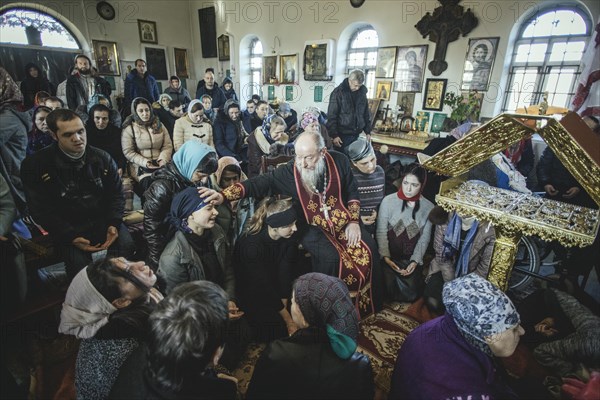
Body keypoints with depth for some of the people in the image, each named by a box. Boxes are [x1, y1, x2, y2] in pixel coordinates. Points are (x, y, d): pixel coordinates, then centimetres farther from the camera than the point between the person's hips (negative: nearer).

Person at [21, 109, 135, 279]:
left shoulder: (102, 158, -1)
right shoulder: (35, 165, -8)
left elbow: (117, 194, 5)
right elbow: (41, 210, -6)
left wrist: (114, 224, -11)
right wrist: (71, 237, -18)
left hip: (102, 219, 2)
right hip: (68, 227, -2)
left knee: (125, 244, -24)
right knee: (78, 262, -28)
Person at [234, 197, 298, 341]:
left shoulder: (289, 243, -10)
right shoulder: (251, 245, -27)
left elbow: (284, 277, -14)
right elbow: (262, 286, -25)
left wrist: (283, 307, -23)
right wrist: (288, 320, -21)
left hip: (274, 292, 5)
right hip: (250, 295, -5)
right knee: (275, 326, -19)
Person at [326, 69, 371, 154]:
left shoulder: (362, 92, 7)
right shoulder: (338, 92, -10)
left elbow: (366, 113, 15)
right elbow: (331, 116, -12)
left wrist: (368, 131, 11)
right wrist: (334, 135, -16)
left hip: (356, 135, 5)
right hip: (342, 135, -5)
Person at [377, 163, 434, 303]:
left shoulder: (428, 207, -4)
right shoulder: (388, 201, -11)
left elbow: (425, 238, -1)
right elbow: (381, 232, -8)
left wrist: (415, 261, -12)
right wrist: (385, 256, -17)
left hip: (413, 259, 2)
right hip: (390, 257, -1)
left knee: (411, 295, -6)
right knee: (391, 293, -11)